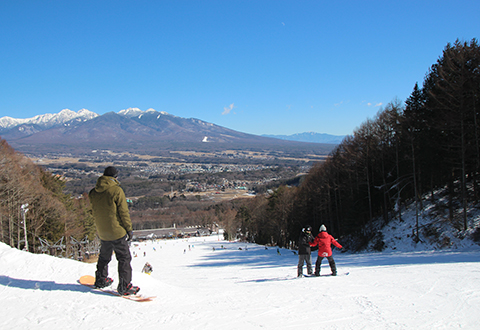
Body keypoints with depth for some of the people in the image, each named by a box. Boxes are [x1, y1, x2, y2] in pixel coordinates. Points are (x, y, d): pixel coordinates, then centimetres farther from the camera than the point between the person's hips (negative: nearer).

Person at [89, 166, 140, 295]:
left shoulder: (94, 192, 3)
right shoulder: (117, 191, -15)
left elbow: (95, 212, 13)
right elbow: (124, 212, -13)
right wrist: (129, 229, -5)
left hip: (102, 232, 6)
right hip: (117, 232, -6)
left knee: (104, 256, 24)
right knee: (124, 258, 2)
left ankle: (101, 280, 36)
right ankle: (124, 286, -1)